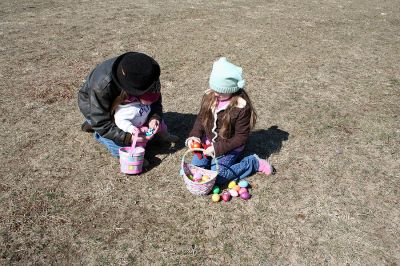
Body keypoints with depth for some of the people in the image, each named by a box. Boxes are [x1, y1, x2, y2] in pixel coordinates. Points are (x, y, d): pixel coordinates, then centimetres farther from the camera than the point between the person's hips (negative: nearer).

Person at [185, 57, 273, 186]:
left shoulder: (241, 107, -24)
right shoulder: (209, 95, -8)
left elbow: (241, 137, -19)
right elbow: (201, 118, 4)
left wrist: (218, 149, -23)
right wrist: (194, 136, -14)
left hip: (228, 147, -5)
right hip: (207, 143, 6)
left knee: (217, 177, -14)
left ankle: (253, 162, 1)